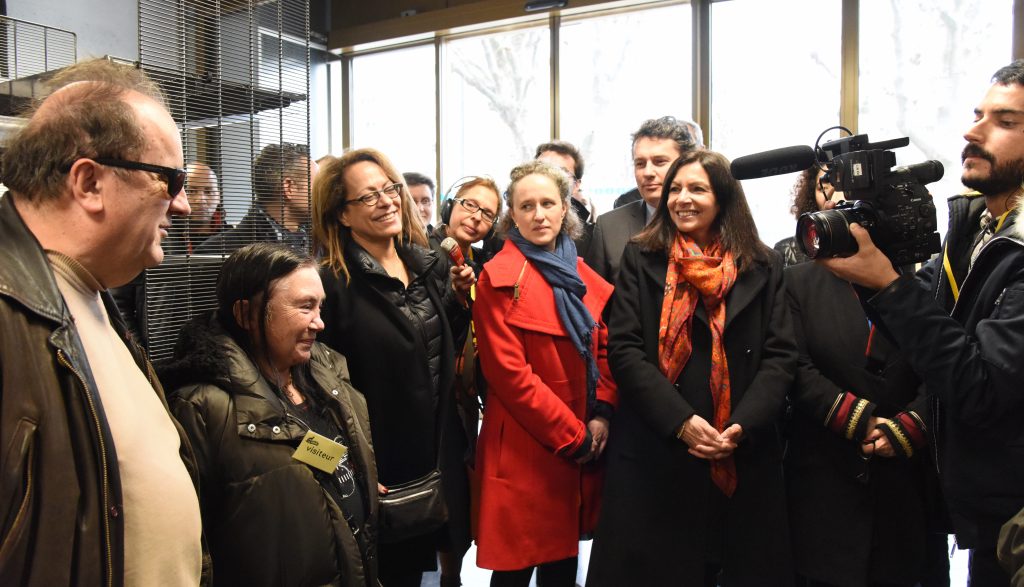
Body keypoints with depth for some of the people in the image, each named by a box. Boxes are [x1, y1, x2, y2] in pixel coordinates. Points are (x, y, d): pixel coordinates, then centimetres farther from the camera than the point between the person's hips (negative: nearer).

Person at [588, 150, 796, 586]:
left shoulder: (762, 267, 8)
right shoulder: (641, 258, 4)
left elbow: (780, 355, 2)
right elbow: (624, 349, -5)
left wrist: (742, 426, -14)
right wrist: (680, 421, -16)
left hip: (745, 458, 2)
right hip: (654, 456, -1)